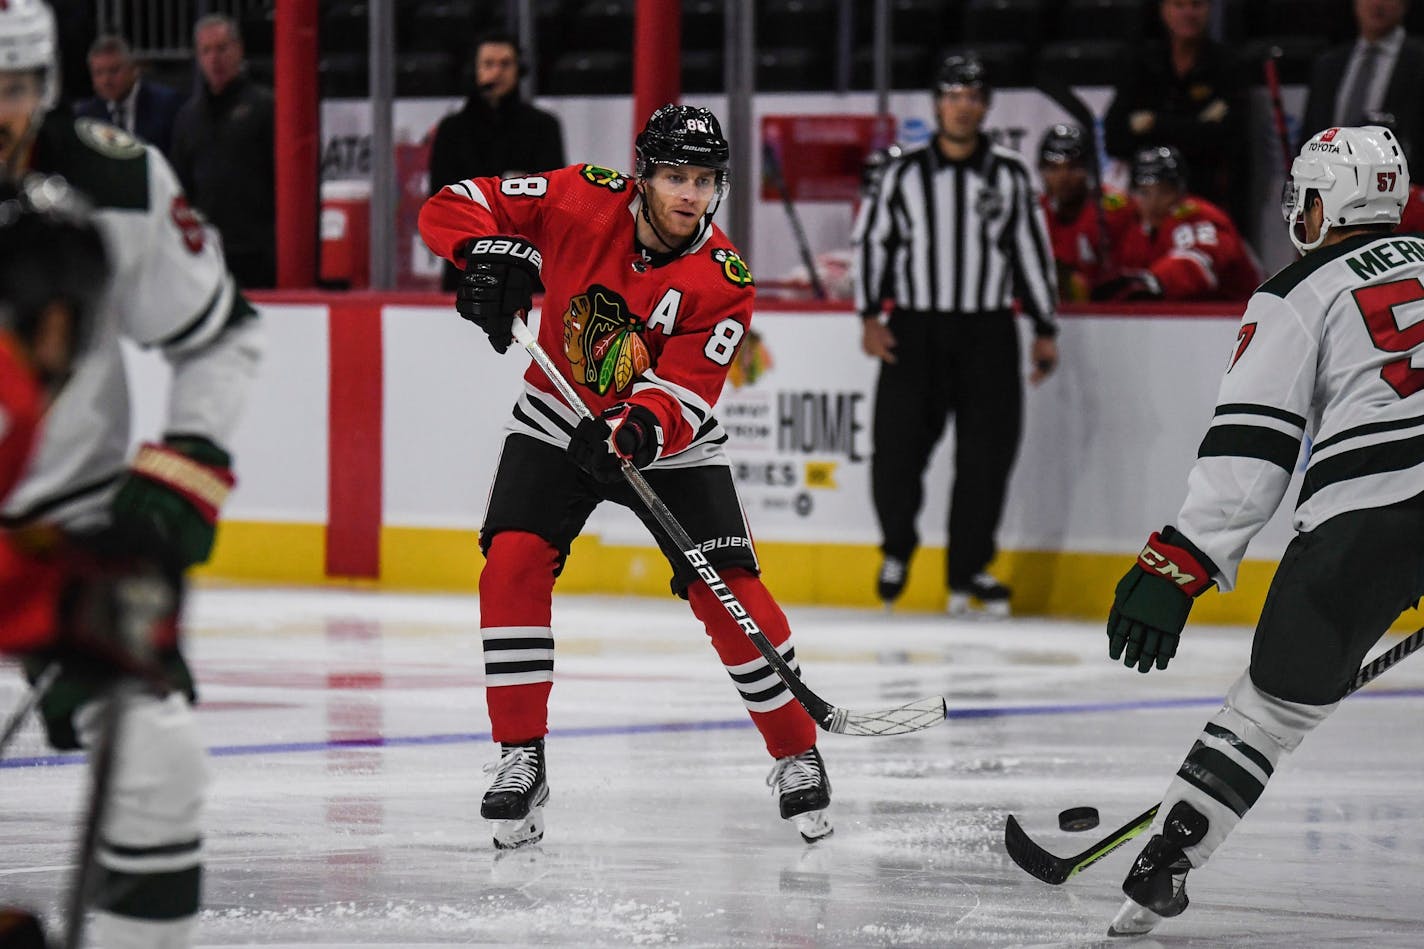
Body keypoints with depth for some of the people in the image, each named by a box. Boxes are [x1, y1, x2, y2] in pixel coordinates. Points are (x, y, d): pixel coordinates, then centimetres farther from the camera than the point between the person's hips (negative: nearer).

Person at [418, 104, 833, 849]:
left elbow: (685, 395, -26)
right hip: (558, 421, 1)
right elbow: (453, 206, -13)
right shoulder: (582, 201, -18)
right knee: (514, 561, -19)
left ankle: (798, 754, 8)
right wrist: (492, 252, -34)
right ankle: (520, 759, -9)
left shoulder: (724, 280, -20)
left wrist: (637, 432, -47)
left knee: (728, 590, -11)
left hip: (669, 443, -1)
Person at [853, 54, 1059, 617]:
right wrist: (870, 317, -3)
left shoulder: (1009, 175, 6)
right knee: (896, 449, -8)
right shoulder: (904, 174, 4)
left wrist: (1044, 330, 7)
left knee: (985, 455, -2)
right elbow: (871, 241, 6)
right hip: (914, 328, -1)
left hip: (988, 333, 1)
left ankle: (969, 571, 8)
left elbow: (1032, 250, 10)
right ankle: (898, 549, 16)